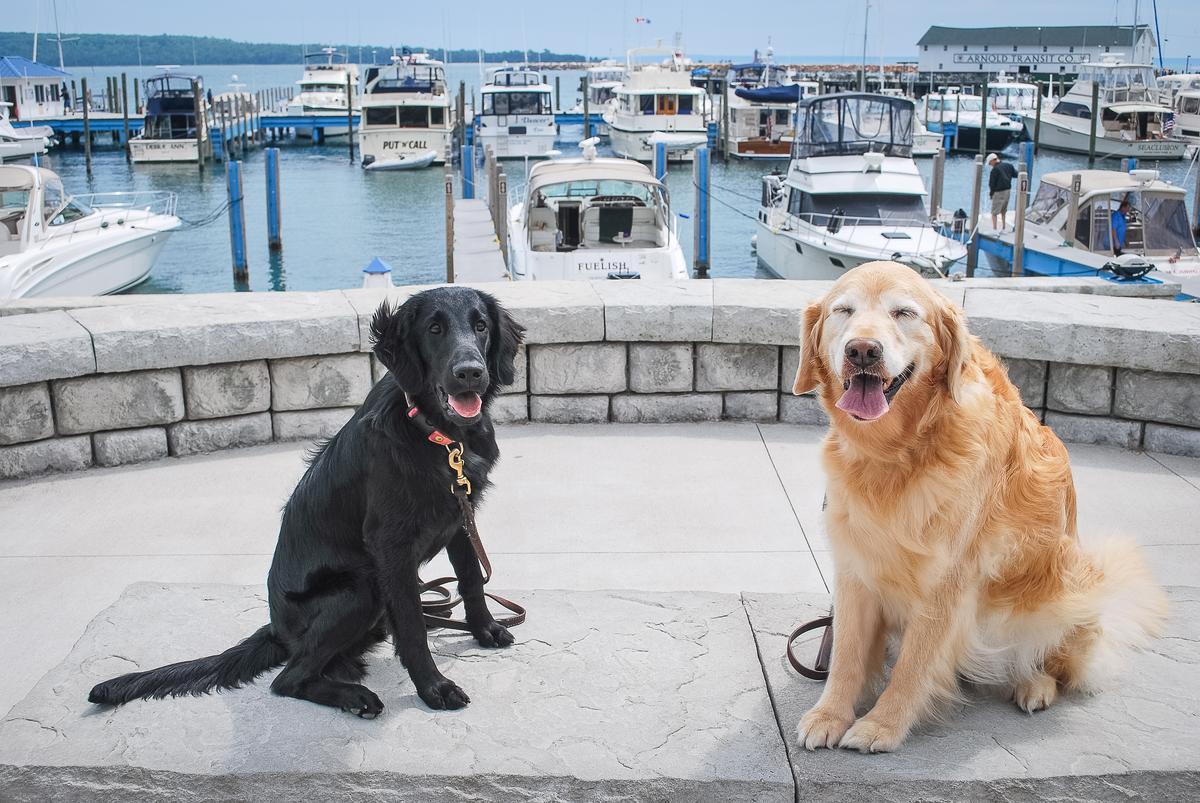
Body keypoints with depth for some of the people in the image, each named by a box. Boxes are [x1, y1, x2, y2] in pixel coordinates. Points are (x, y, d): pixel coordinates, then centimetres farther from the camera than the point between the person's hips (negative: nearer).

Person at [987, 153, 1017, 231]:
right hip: (1008, 190, 7)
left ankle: (994, 229, -2)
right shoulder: (1008, 165, 4)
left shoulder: (995, 169, -16)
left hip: (998, 192, -7)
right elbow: (1016, 174, 12)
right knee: (1003, 210, 22)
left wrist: (991, 193, 1)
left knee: (994, 212, 1)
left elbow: (991, 183, -12)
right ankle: (1004, 227, 30)